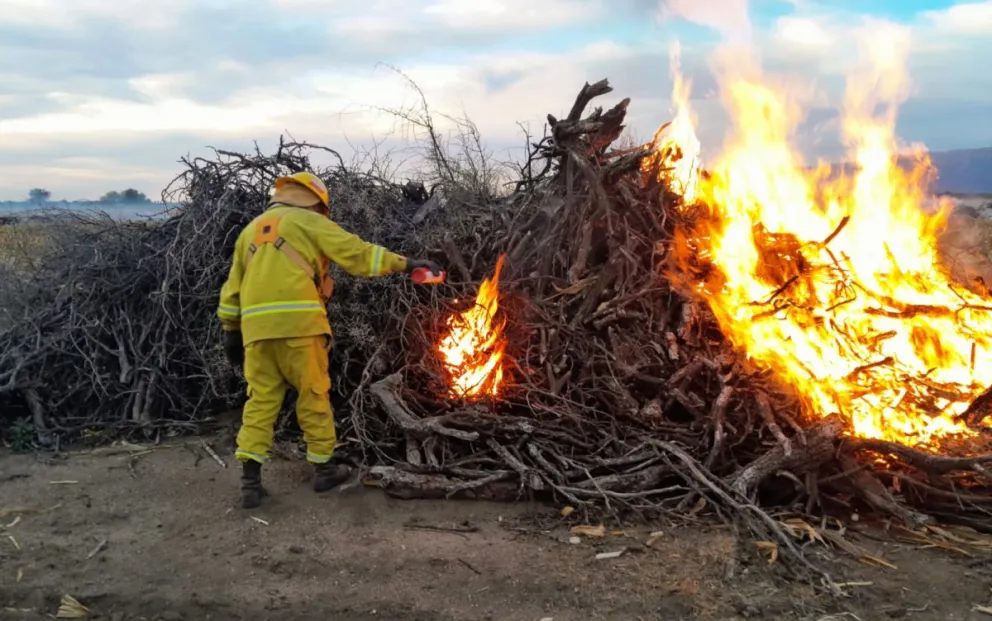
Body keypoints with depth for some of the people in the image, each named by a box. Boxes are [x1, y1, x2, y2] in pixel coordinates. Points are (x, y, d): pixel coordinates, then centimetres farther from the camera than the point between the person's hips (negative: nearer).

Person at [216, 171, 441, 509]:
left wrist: (231, 331, 25)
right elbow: (357, 253, -2)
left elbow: (233, 287, 22)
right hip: (298, 322, -5)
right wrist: (405, 263, 0)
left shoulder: (251, 230, 24)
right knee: (314, 395, 7)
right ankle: (324, 468, 18)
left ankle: (250, 480, 1)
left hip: (257, 326, 5)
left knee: (261, 400, 7)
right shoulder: (308, 221, 7)